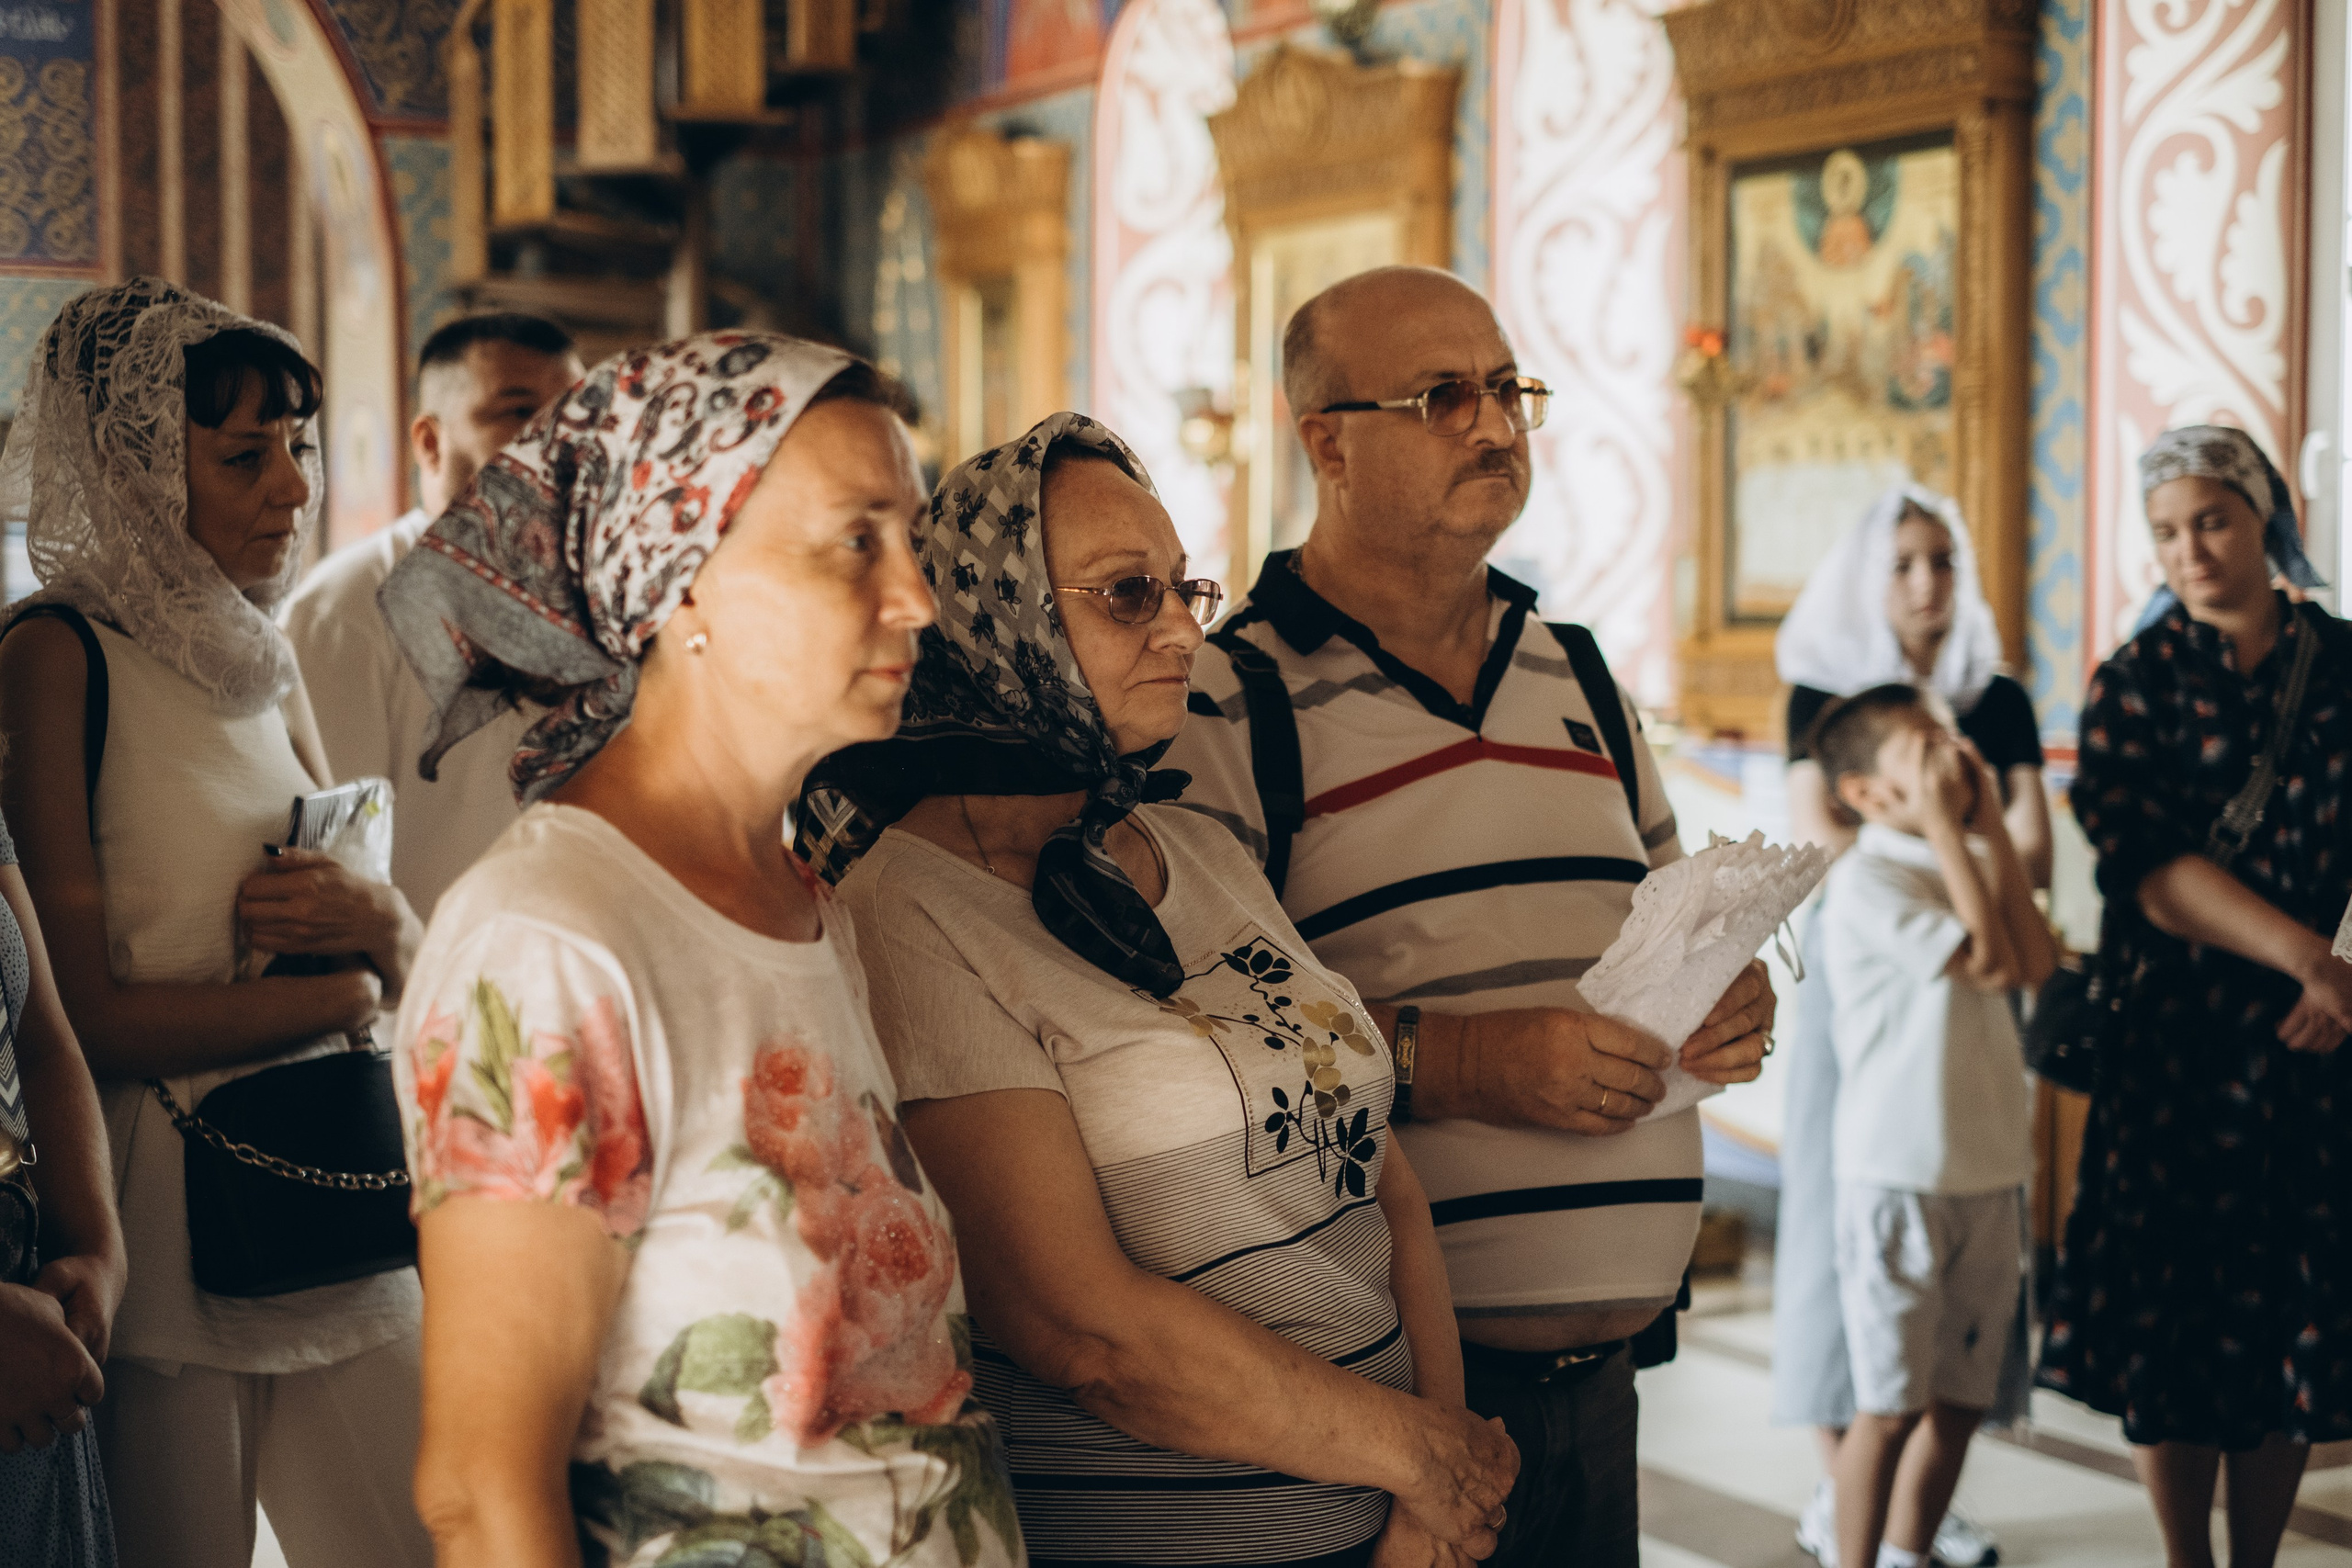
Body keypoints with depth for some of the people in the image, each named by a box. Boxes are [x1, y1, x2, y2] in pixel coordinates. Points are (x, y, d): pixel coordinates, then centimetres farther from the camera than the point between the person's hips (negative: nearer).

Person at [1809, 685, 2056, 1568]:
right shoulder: (1867, 879, -14)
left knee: (1962, 1399, 14)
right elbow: (1991, 962, -21)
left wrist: (1992, 827, 0)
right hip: (1900, 1176, -7)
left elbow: (2037, 963, -1)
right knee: (1892, 1405, -1)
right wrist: (1943, 825, -17)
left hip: (1988, 1172, 7)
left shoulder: (1963, 865, 13)